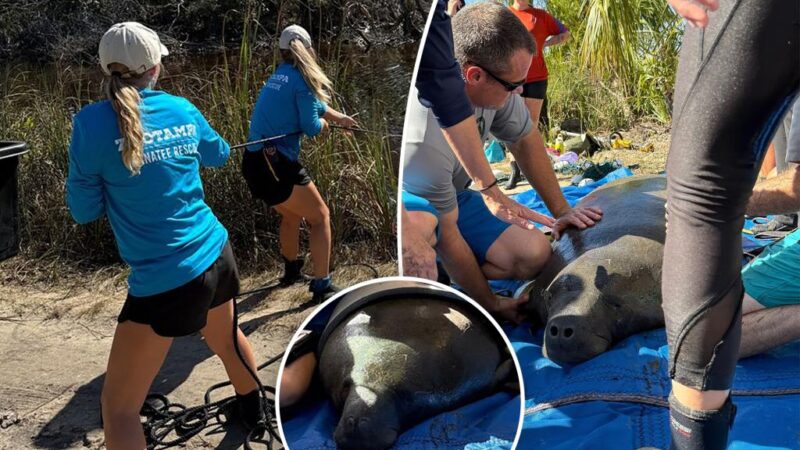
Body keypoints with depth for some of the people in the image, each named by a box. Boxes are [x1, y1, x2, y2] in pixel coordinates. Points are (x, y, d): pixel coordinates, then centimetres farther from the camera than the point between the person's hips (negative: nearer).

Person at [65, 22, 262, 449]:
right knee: (225, 337, 35)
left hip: (165, 280, -6)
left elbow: (83, 211, -3)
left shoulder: (93, 122, -12)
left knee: (118, 409, 7)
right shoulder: (182, 109, 1)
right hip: (217, 255, 6)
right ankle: (254, 411, 60)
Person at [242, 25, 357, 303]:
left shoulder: (279, 76, 17)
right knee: (320, 216, 4)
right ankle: (322, 286, 0)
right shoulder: (301, 78, -7)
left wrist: (340, 118, 42)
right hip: (276, 164, -8)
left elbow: (315, 104, 31)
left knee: (292, 214, 28)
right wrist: (324, 123, 15)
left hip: (254, 162, 8)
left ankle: (291, 270, 45)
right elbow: (312, 128, -7)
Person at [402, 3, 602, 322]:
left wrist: (561, 211, 9)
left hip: (454, 196, 6)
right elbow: (446, 239, -25)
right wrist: (492, 306, -13)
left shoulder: (494, 86, -19)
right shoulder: (423, 144, -38)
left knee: (535, 253, -11)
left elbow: (525, 141, 2)